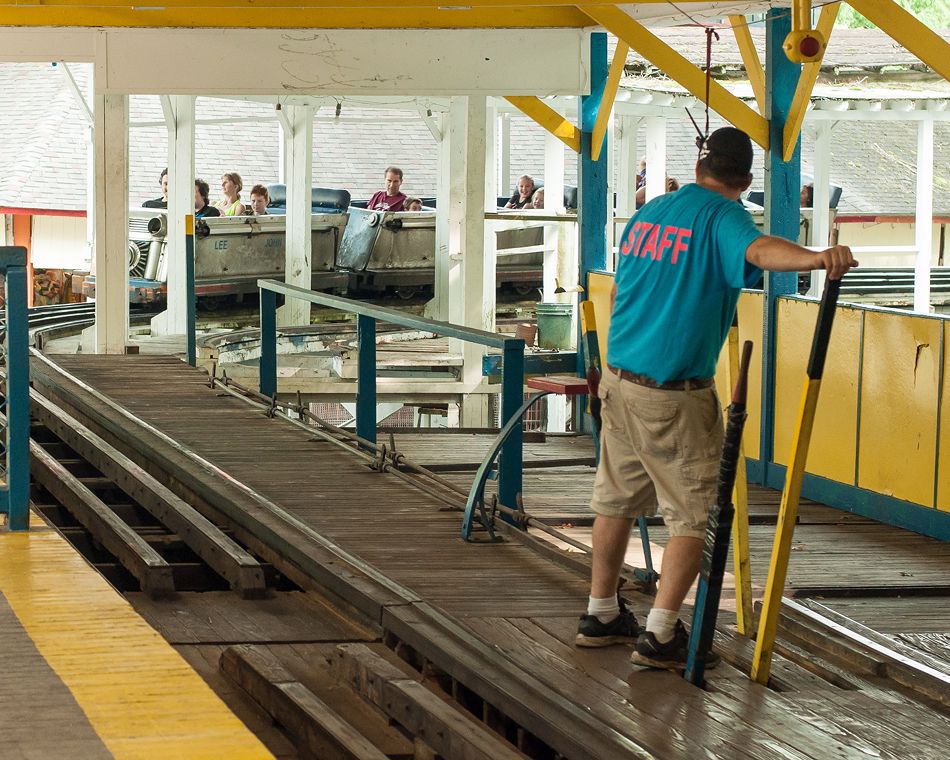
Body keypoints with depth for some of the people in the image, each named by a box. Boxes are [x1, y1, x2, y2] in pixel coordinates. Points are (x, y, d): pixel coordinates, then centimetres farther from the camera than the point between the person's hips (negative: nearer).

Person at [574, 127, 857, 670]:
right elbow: (757, 249, -36)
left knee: (617, 499, 19)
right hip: (675, 394, -8)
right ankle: (660, 636, -4)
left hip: (619, 378, 8)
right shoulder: (722, 216, -11)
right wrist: (816, 258, -54)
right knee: (694, 514, 0)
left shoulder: (649, 212, 12)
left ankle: (602, 615, 30)